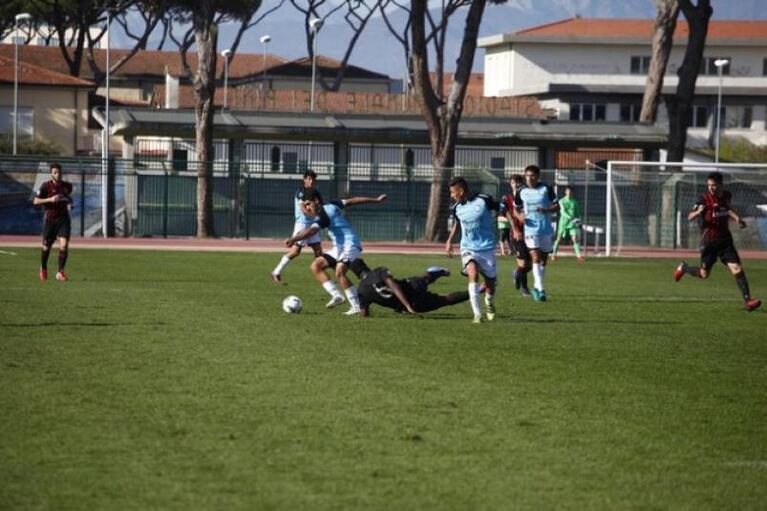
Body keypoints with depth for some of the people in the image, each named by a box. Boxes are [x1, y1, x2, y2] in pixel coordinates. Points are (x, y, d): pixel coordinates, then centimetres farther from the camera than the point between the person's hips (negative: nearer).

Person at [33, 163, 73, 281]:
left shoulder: (67, 186, 3)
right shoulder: (46, 186, -9)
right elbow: (35, 201, -11)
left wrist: (69, 202, 1)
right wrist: (50, 199, -24)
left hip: (64, 219, 2)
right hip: (50, 219, -2)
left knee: (64, 246, -15)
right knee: (46, 247, 10)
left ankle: (60, 272, -7)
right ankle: (43, 269, 37)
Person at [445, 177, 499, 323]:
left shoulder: (483, 200, -13)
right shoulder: (456, 208, 0)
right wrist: (450, 240, 12)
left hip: (487, 247, -1)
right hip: (468, 248, 1)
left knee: (490, 283, 7)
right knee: (473, 274, -26)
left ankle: (489, 302, 44)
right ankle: (477, 314, -25)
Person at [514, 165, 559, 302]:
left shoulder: (546, 189, -2)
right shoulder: (522, 192, 4)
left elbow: (557, 207, -1)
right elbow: (516, 209, 17)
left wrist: (546, 210, -20)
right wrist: (520, 215, -5)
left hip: (546, 229, 1)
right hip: (531, 229, -1)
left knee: (543, 259, 10)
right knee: (536, 257, -16)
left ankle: (536, 287, 26)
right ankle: (540, 289, -21)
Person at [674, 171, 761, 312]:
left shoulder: (727, 196, 4)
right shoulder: (704, 199, -13)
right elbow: (689, 217, -20)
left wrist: (737, 218, 12)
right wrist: (698, 212, -40)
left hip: (725, 239, 4)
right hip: (708, 241, -4)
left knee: (737, 268, -9)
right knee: (704, 274, 5)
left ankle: (747, 300, -10)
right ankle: (683, 268, 35)